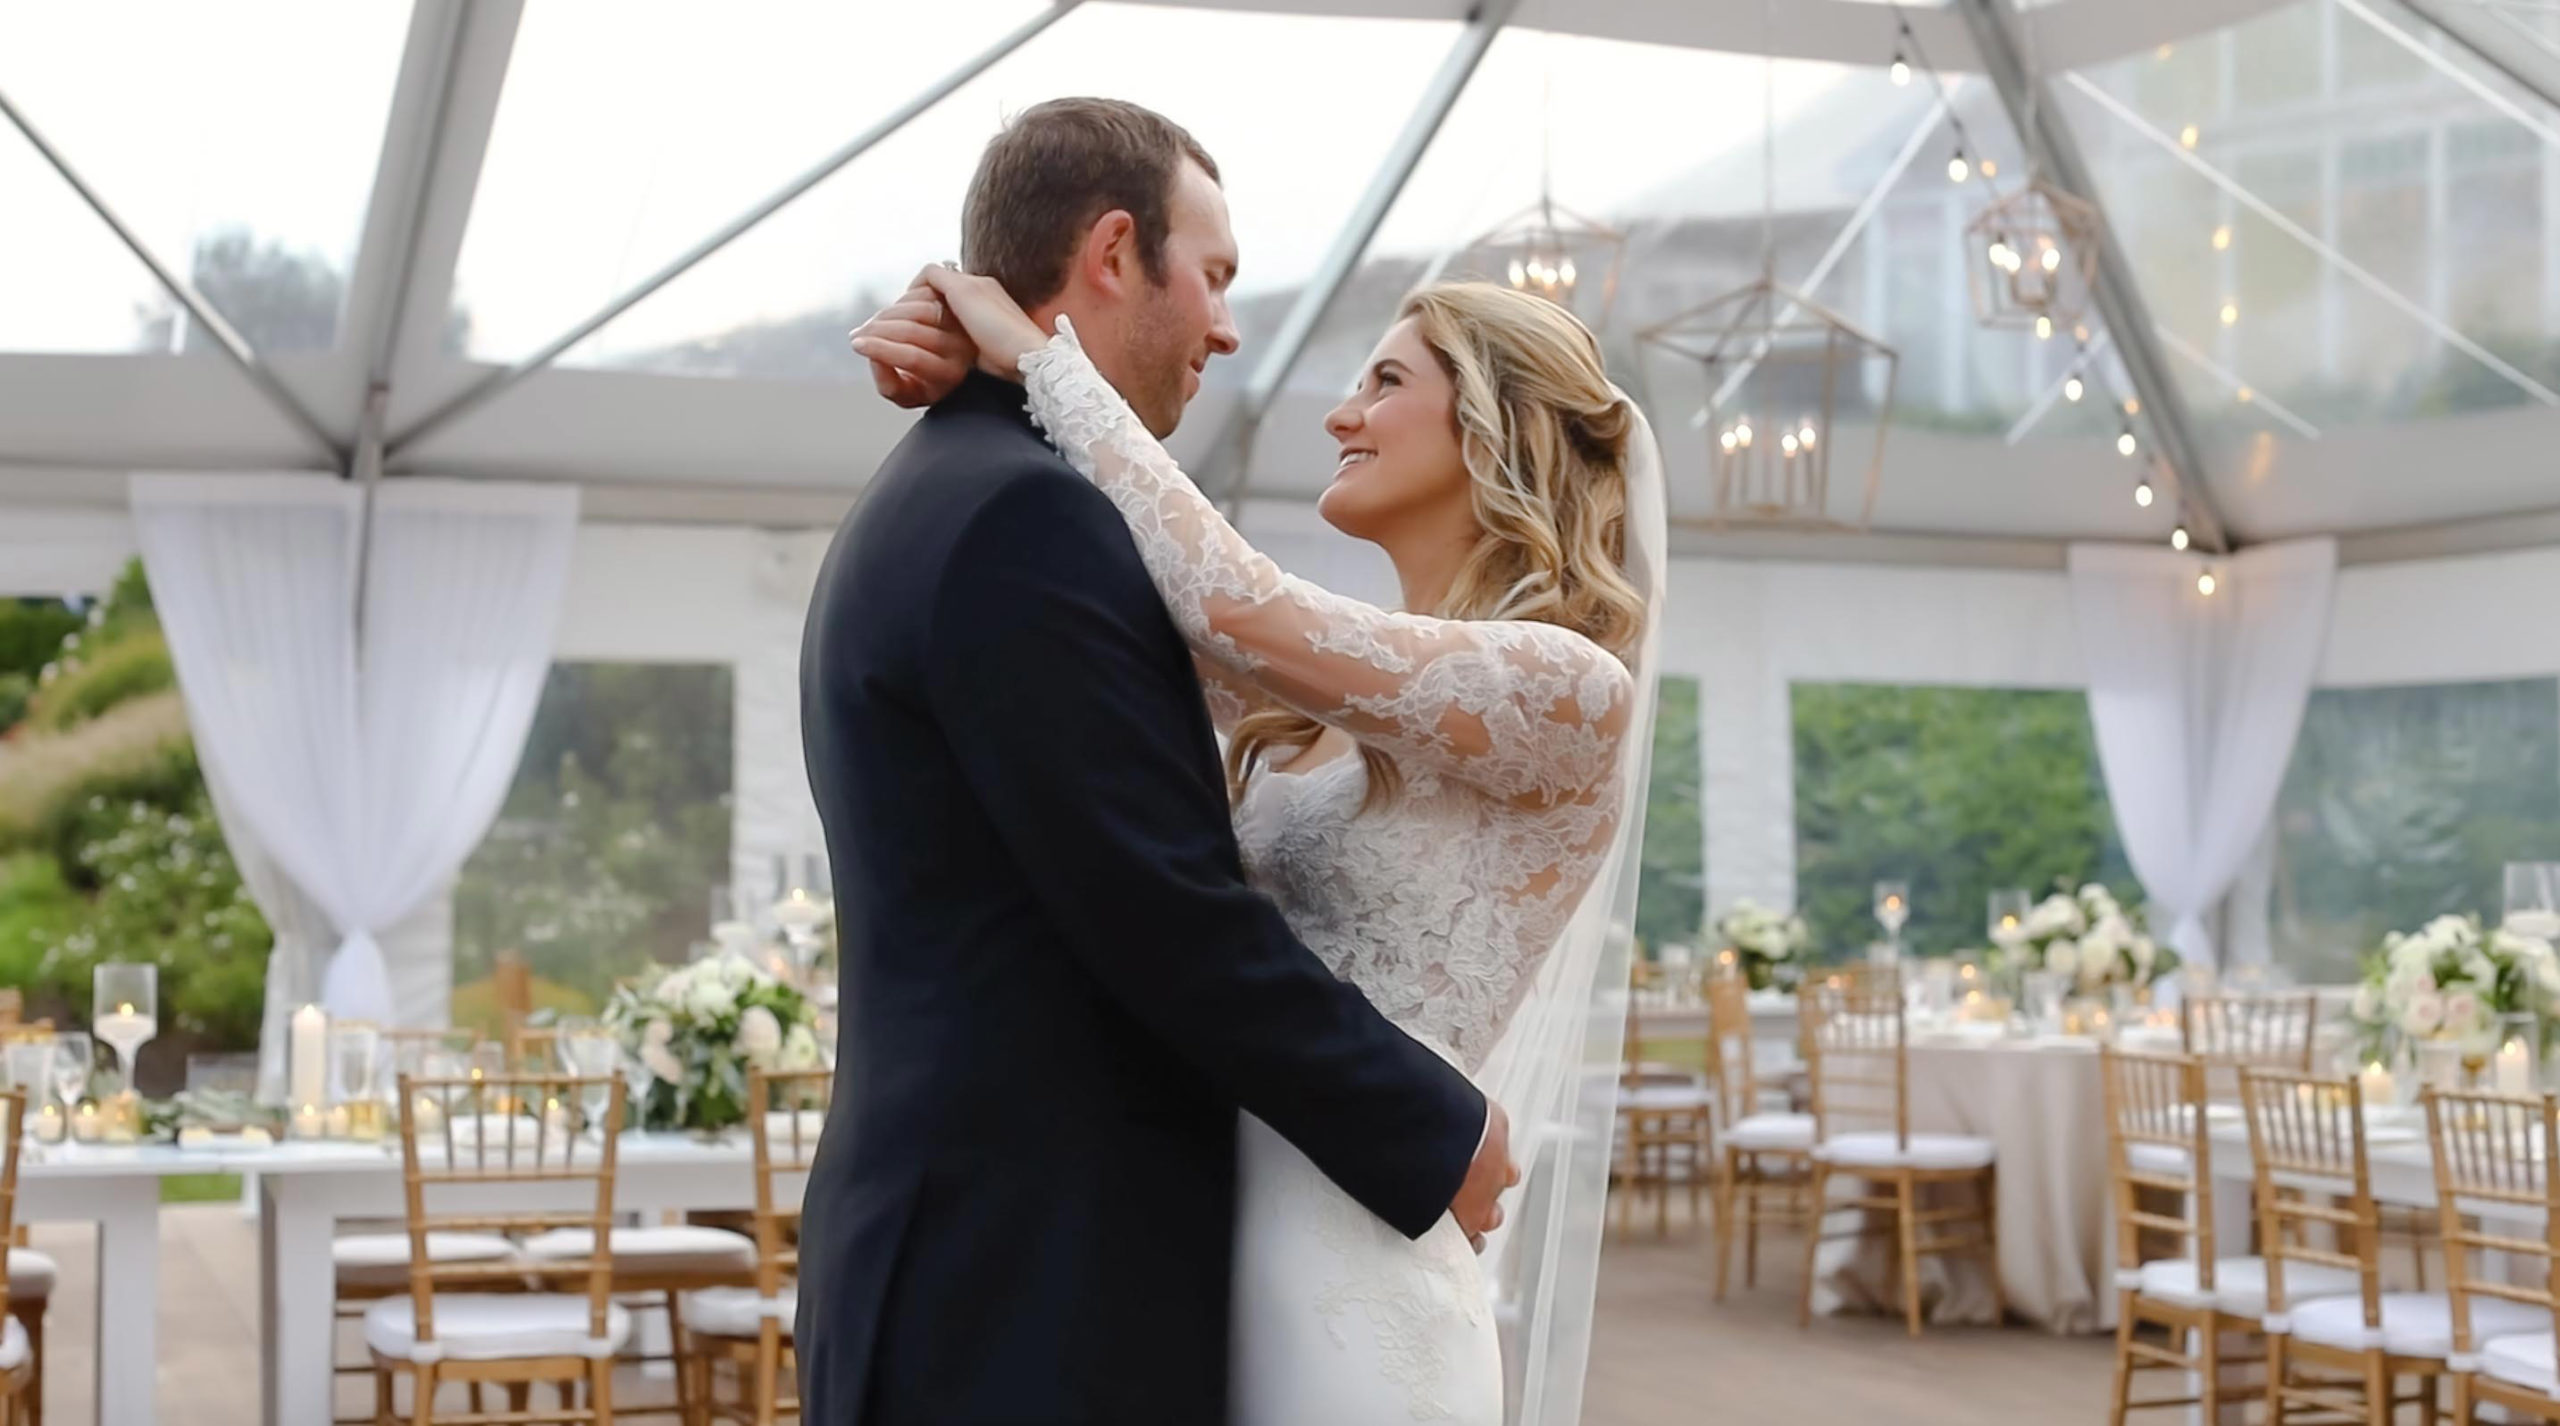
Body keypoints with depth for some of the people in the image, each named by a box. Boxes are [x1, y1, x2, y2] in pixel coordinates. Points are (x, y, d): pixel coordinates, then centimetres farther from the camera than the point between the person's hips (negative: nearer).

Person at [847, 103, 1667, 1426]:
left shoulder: (1567, 690, -11)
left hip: (1346, 1293, -7)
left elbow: (1239, 610, -21)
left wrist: (1041, 358, -11)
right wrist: (959, 367, 0)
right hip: (1197, 1253, 7)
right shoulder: (1326, 704, 12)